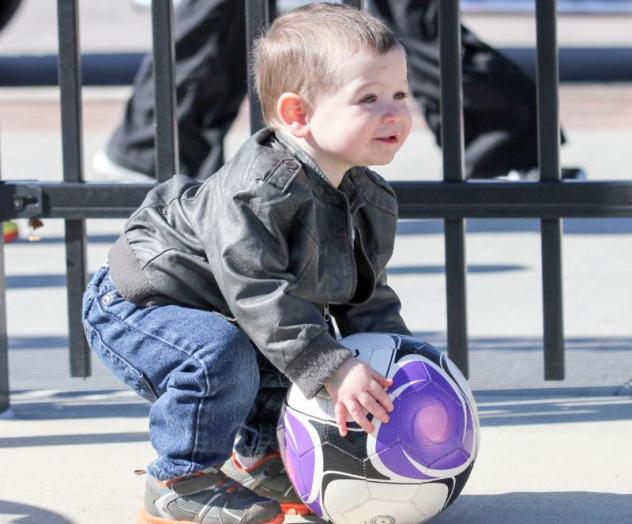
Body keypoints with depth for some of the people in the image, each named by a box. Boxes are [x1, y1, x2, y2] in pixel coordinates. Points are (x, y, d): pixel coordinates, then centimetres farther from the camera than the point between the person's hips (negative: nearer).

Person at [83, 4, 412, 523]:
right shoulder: (259, 189, -34)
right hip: (137, 303, -9)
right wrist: (332, 369, -42)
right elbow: (259, 291, -38)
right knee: (221, 358, -33)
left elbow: (367, 298, 7)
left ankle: (258, 460, 26)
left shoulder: (373, 201, -4)